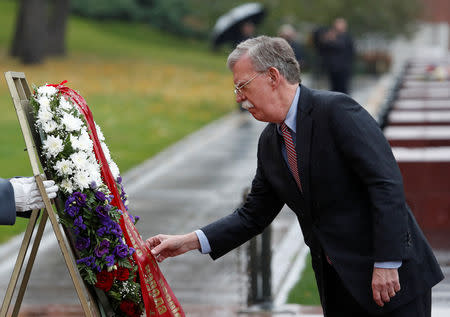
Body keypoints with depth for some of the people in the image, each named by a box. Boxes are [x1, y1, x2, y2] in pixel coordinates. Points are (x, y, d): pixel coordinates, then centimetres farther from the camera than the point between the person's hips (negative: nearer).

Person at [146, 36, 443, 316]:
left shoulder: (337, 110, -14)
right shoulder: (270, 143, 10)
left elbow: (386, 183, -19)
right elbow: (254, 214, 15)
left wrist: (386, 264, -22)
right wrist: (189, 242, 5)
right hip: (336, 284, 7)